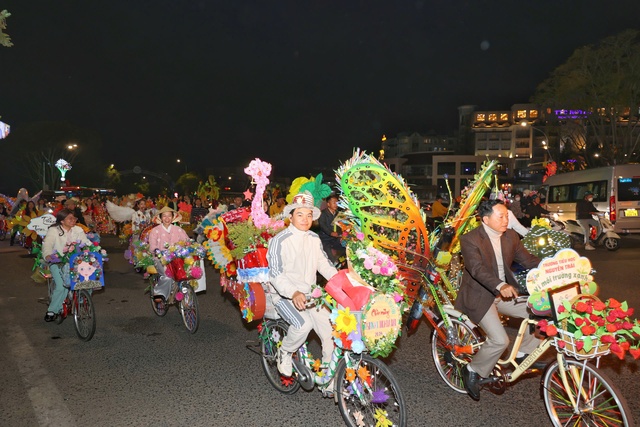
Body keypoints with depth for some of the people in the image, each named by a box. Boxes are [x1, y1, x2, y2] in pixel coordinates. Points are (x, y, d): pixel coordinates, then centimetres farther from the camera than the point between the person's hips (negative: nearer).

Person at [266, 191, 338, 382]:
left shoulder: (314, 239, 5)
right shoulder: (280, 240, -13)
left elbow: (324, 265, 10)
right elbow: (275, 274, -21)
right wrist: (294, 293, -37)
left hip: (310, 294, 5)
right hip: (285, 295, -5)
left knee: (329, 329, -8)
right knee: (304, 324, -29)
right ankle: (285, 353, 2)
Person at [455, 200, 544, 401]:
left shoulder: (511, 236, 3)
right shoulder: (470, 240, -19)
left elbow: (528, 260, 2)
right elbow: (478, 269, -31)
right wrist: (501, 286, -47)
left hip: (505, 292, 7)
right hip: (479, 296, -7)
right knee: (500, 340, -18)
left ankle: (523, 353, 12)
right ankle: (473, 371, 7)